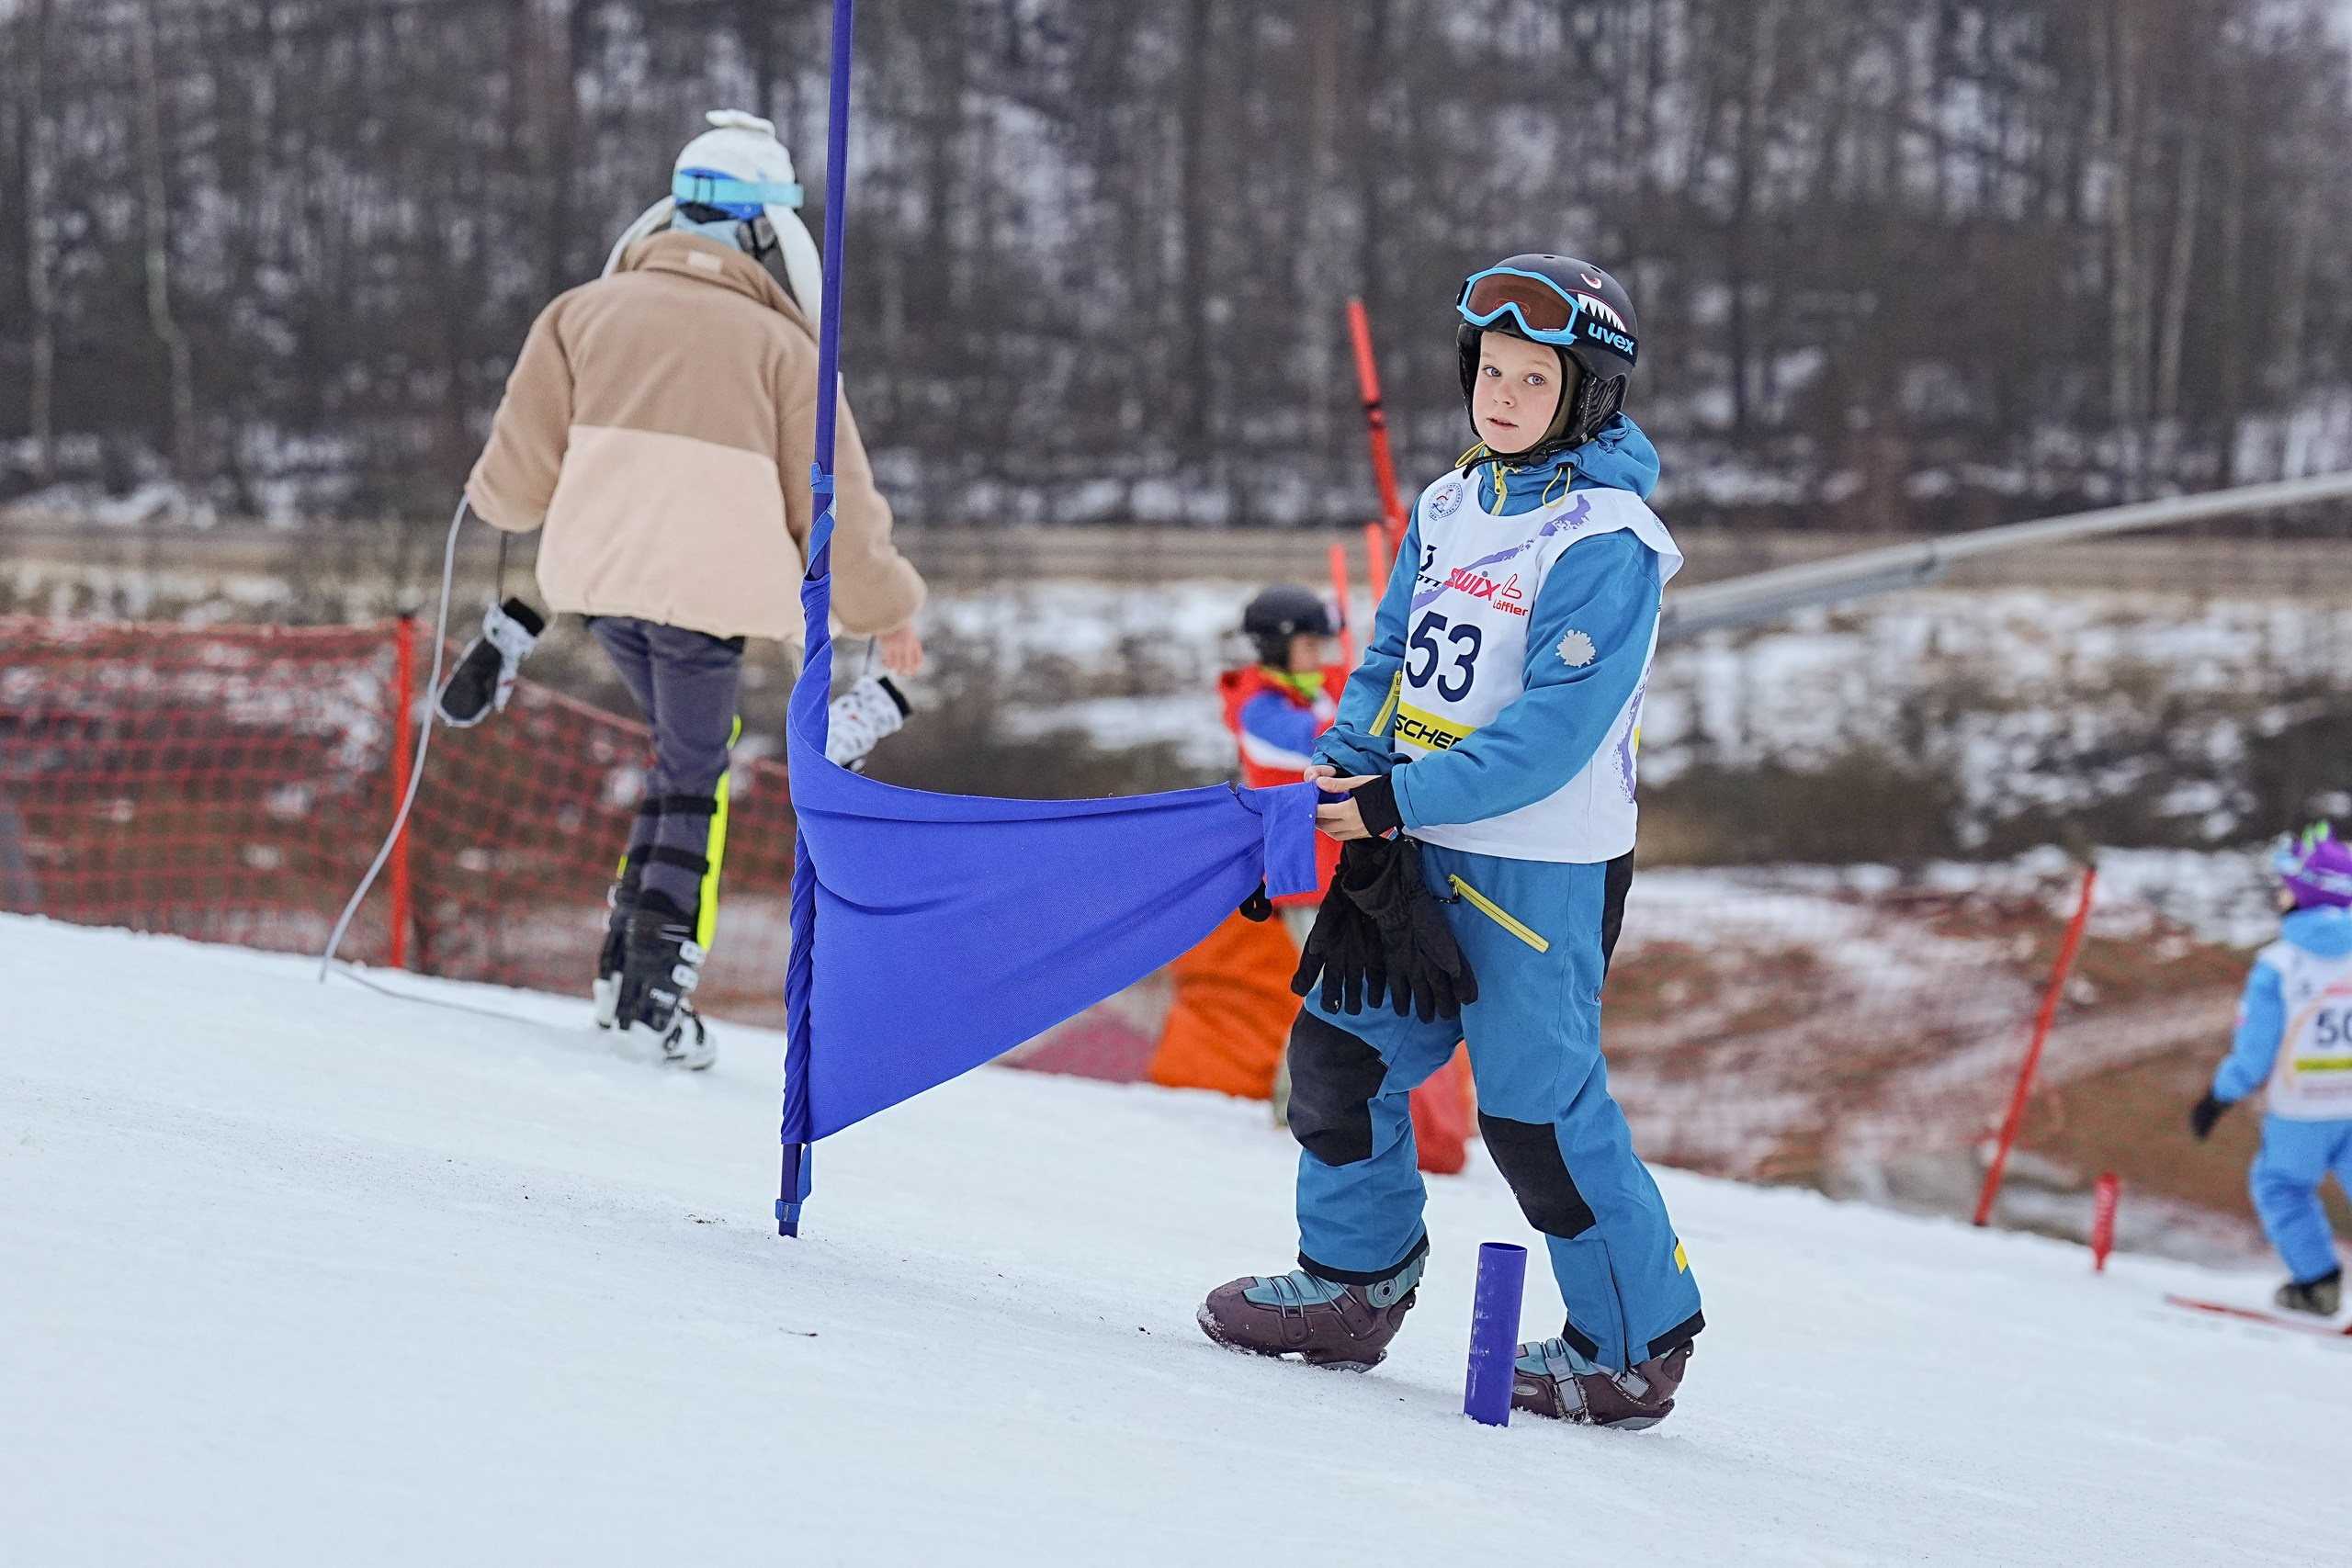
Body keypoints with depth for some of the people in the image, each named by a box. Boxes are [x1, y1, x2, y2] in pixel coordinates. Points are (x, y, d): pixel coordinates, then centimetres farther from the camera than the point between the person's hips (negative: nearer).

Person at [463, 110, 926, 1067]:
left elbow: (522, 468, 9)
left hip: (599, 573, 4)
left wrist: (495, 495, 32)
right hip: (712, 588, -4)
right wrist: (885, 608, 17)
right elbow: (834, 502, 4)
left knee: (685, 746, 23)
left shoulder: (590, 309, 10)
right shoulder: (779, 342, 3)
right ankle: (657, 977, -2)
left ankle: (630, 952, 14)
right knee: (695, 776, 11)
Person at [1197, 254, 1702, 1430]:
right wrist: (1344, 767, -1)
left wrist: (1402, 798, -24)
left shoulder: (1605, 542, -15)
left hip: (1540, 870, -8)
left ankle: (1636, 1346, 7)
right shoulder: (1447, 509, 10)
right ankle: (1355, 1282, 26)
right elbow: (1393, 658, 18)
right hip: (1420, 849, 8)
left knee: (1538, 1109, -5)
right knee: (1341, 1049, 9)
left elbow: (1555, 727, -22)